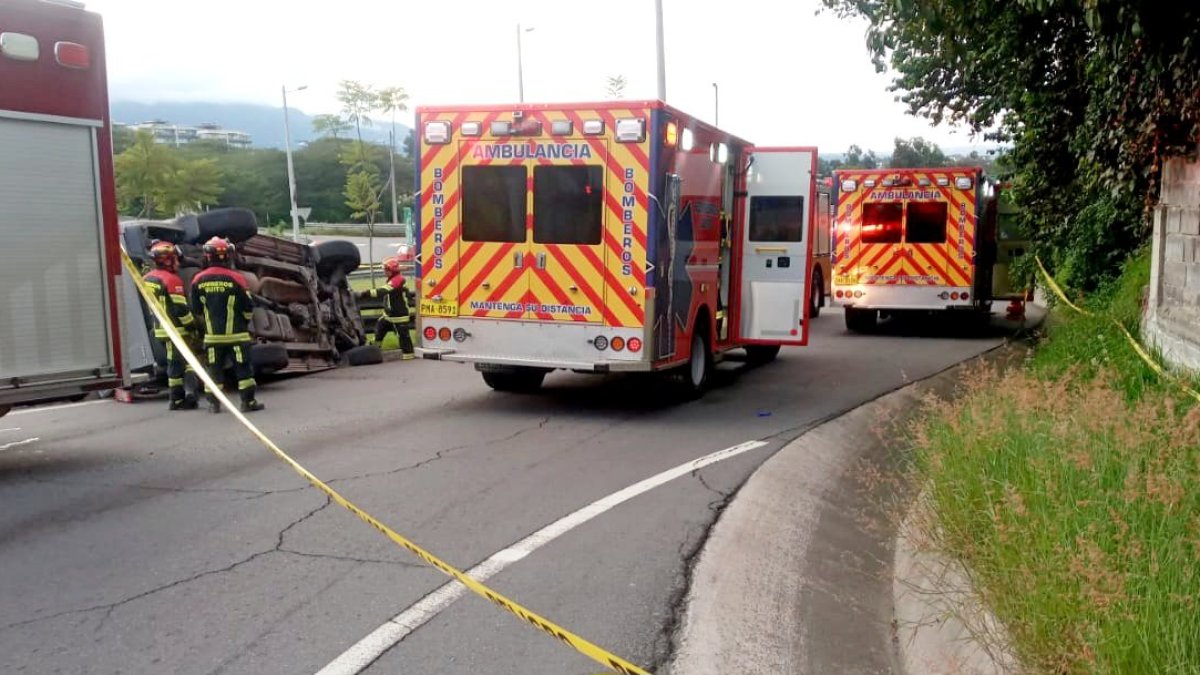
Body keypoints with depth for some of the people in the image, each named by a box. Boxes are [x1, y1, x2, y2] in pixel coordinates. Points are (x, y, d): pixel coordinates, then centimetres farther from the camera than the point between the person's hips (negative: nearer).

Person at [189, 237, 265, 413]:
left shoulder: (198, 280, -1)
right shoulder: (235, 279, -11)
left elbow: (196, 310, 8)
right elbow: (248, 308, -5)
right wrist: (245, 322, 15)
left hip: (212, 335, 3)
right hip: (236, 333, -3)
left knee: (214, 368, 10)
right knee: (243, 368, 3)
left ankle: (213, 403, 12)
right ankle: (248, 401, 4)